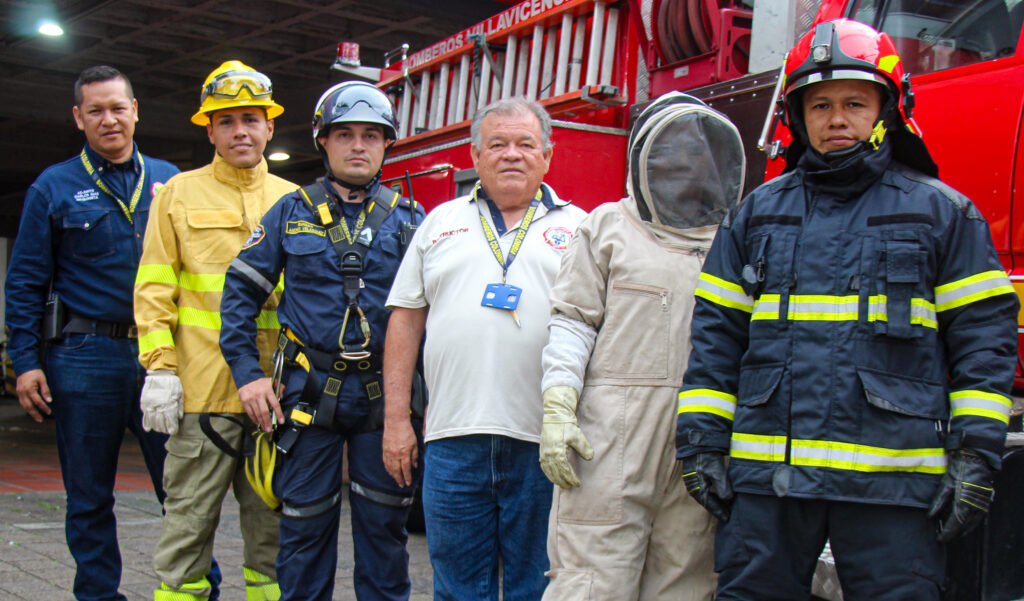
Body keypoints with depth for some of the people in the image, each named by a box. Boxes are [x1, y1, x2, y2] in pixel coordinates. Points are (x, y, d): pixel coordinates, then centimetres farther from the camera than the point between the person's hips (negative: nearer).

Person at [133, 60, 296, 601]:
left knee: (273, 525, 10)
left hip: (278, 390, 3)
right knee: (187, 522, 0)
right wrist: (159, 368, -7)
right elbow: (154, 289, 2)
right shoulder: (180, 195, 7)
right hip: (204, 389, -2)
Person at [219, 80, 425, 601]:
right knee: (305, 524, 5)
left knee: (384, 526, 7)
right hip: (309, 395, 0)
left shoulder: (409, 220, 7)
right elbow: (241, 289, 6)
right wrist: (246, 373, -3)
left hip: (384, 396, 1)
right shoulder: (292, 213, 7)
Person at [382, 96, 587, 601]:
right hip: (454, 436, 1)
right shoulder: (441, 222, 15)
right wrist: (397, 418, 5)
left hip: (542, 444, -1)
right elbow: (406, 318, 12)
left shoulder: (577, 229, 10)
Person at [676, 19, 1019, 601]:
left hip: (892, 481, -2)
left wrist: (975, 456, -5)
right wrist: (703, 440, 5)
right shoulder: (758, 212, 13)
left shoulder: (944, 213, 5)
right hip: (765, 472, 2)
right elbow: (717, 331, 12)